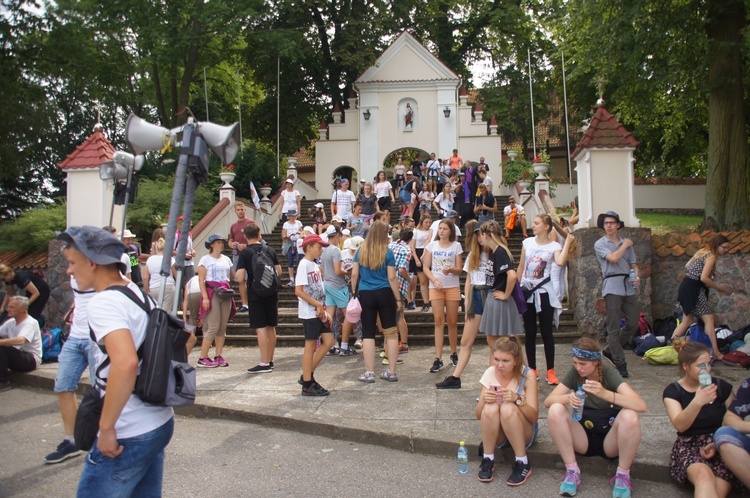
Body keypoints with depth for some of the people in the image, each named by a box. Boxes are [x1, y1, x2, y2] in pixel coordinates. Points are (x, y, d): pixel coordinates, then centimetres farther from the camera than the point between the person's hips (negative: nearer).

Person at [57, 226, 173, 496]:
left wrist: (106, 427, -23)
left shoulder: (103, 303, -17)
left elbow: (126, 363, -33)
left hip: (128, 436, -9)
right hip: (161, 423, 9)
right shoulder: (139, 294, 9)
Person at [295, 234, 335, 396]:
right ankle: (307, 385, 7)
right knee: (310, 346, -3)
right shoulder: (304, 264, -12)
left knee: (328, 341, 8)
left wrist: (323, 310, 11)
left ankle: (307, 375, 17)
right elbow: (298, 291, -19)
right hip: (309, 312, -9)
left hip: (318, 312, 9)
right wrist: (318, 305, -19)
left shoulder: (315, 265, 15)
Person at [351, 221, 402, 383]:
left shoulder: (361, 251, 3)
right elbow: (392, 278, -5)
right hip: (385, 294, -1)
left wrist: (354, 292, 16)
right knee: (391, 332, 7)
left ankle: (369, 373, 7)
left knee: (368, 333, 6)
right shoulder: (388, 252, -3)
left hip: (365, 295, 2)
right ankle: (391, 372, 12)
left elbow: (354, 274, 4)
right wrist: (398, 299, 1)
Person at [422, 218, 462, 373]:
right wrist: (434, 280, -14)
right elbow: (425, 267, 2)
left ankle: (454, 354, 21)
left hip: (452, 287, 0)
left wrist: (450, 270, -21)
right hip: (435, 287, 0)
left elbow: (459, 269, 1)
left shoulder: (456, 246, 4)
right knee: (439, 321, -6)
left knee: (452, 322, 4)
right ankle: (438, 359, -8)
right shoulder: (432, 245, 6)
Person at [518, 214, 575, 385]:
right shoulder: (528, 242, 5)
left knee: (546, 332, 1)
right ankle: (532, 369, 18)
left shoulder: (554, 246, -5)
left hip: (543, 292, -3)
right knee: (530, 333, 9)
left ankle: (550, 371, 10)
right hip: (527, 291, 3)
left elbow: (560, 262, -27)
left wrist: (567, 242, -19)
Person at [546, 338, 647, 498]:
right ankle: (572, 471, -13)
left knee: (630, 416, -32)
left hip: (610, 441, -2)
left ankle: (623, 475, -12)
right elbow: (548, 401, -11)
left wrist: (605, 393, -42)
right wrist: (568, 398, -32)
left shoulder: (609, 373, -14)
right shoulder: (575, 373, -5)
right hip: (583, 438, 2)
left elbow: (641, 405, -28)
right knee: (555, 410, -24)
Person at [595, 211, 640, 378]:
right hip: (612, 287, -5)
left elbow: (633, 265, 17)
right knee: (614, 327, -5)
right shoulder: (600, 244, 5)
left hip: (629, 286, 5)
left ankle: (611, 350, 23)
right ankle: (620, 364, 0)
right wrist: (624, 245, 3)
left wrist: (637, 276, -4)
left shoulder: (627, 243, 20)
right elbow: (613, 258, -12)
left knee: (633, 324, 4)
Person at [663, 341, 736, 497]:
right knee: (704, 475, -37)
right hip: (689, 445, -1)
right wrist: (697, 402, -31)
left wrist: (719, 443, -11)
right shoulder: (672, 391, 2)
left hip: (720, 445, 1)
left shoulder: (721, 386, 7)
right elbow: (680, 425, -14)